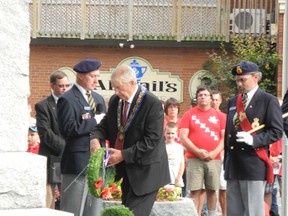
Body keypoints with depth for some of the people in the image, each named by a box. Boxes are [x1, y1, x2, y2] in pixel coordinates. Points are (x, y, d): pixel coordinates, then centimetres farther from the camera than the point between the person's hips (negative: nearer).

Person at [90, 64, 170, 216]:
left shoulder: (152, 104, -17)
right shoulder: (115, 101, 5)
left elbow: (152, 140, -21)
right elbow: (104, 125, 14)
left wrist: (124, 155, -22)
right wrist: (95, 138, -11)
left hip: (145, 171, -7)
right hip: (125, 170, 7)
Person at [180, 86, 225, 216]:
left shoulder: (218, 116, 10)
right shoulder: (189, 114, 5)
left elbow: (224, 137, 6)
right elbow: (183, 137, -2)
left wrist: (215, 152, -9)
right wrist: (198, 152, -13)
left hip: (214, 159, 2)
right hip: (194, 159, -2)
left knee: (212, 190, 5)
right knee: (195, 191, -6)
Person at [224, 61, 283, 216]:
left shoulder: (268, 101, -1)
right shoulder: (233, 102, 19)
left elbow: (277, 131, -6)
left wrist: (254, 139, -21)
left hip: (253, 166, -6)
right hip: (233, 166, 6)